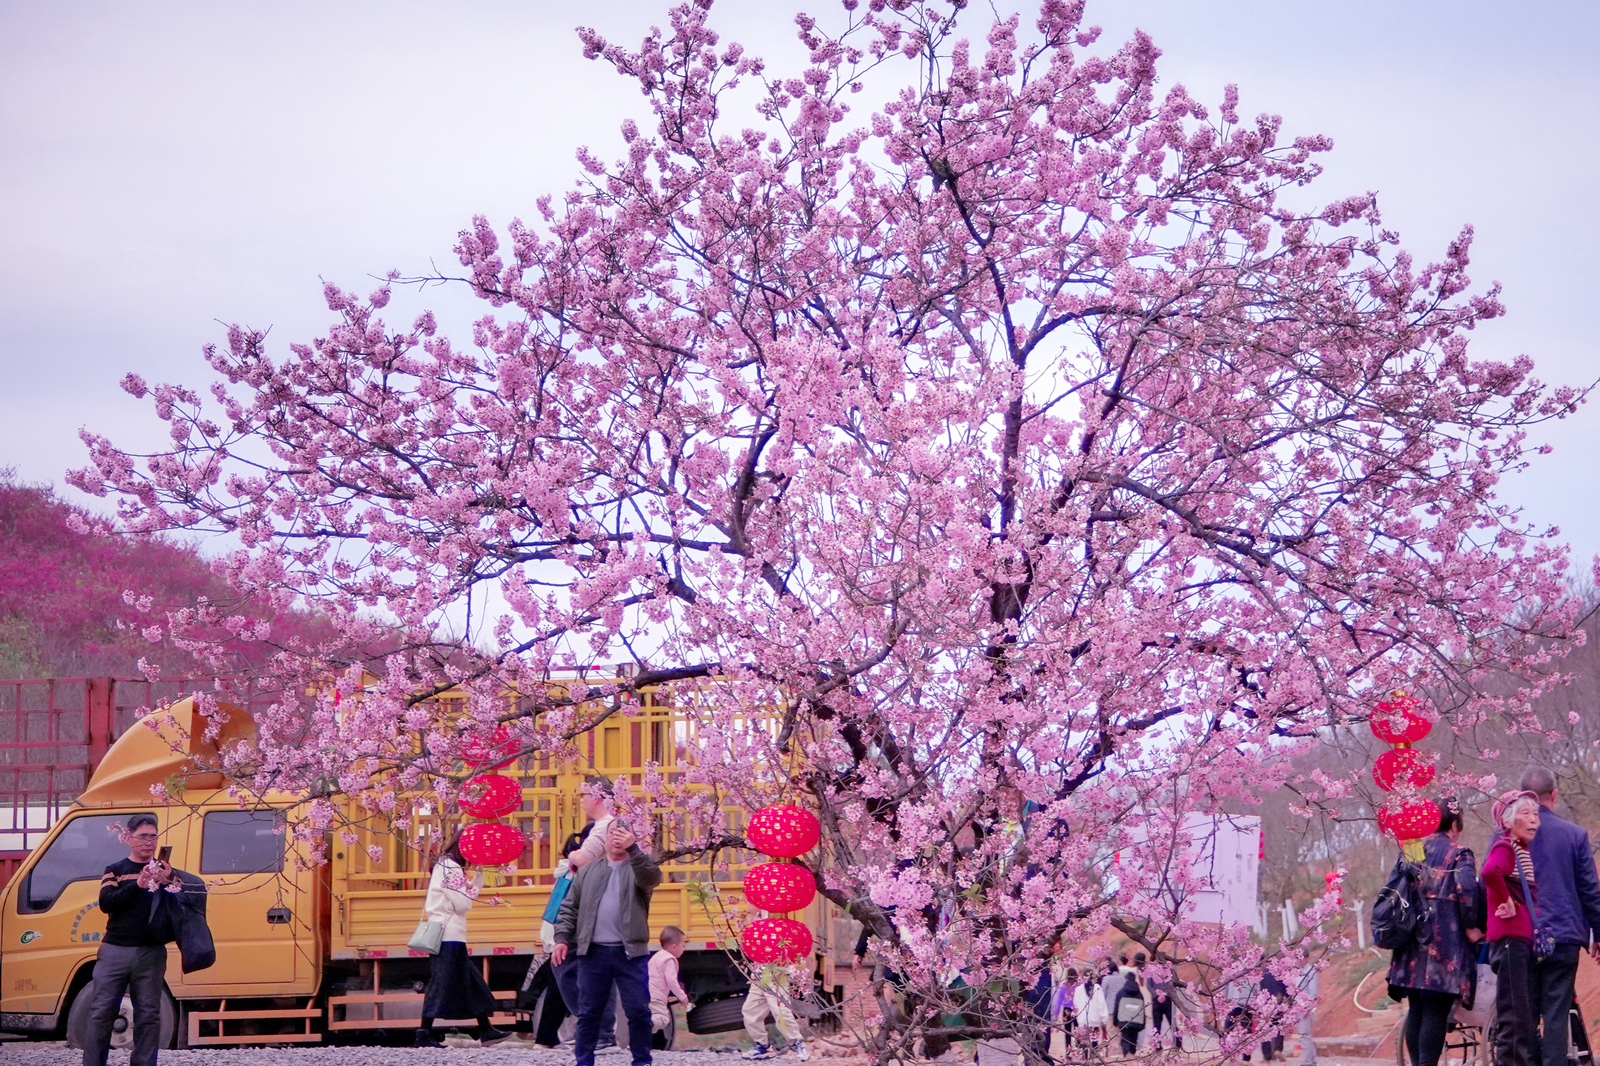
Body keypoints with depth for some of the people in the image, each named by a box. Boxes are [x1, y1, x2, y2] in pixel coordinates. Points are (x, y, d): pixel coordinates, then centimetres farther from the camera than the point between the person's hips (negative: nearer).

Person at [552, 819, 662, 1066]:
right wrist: (562, 938, 2)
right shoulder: (588, 871, 17)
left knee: (639, 1011, -3)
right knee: (588, 1012, 4)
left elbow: (652, 877, -17)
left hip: (630, 952, -2)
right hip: (593, 952, 2)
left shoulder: (638, 867, 8)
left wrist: (632, 848, -30)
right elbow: (569, 908, 16)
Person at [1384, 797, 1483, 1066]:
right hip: (1446, 941, -6)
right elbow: (1466, 888, -18)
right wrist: (1470, 927, -7)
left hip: (1414, 942, 6)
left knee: (1415, 1010, 11)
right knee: (1436, 1012, -6)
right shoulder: (1459, 854, -4)